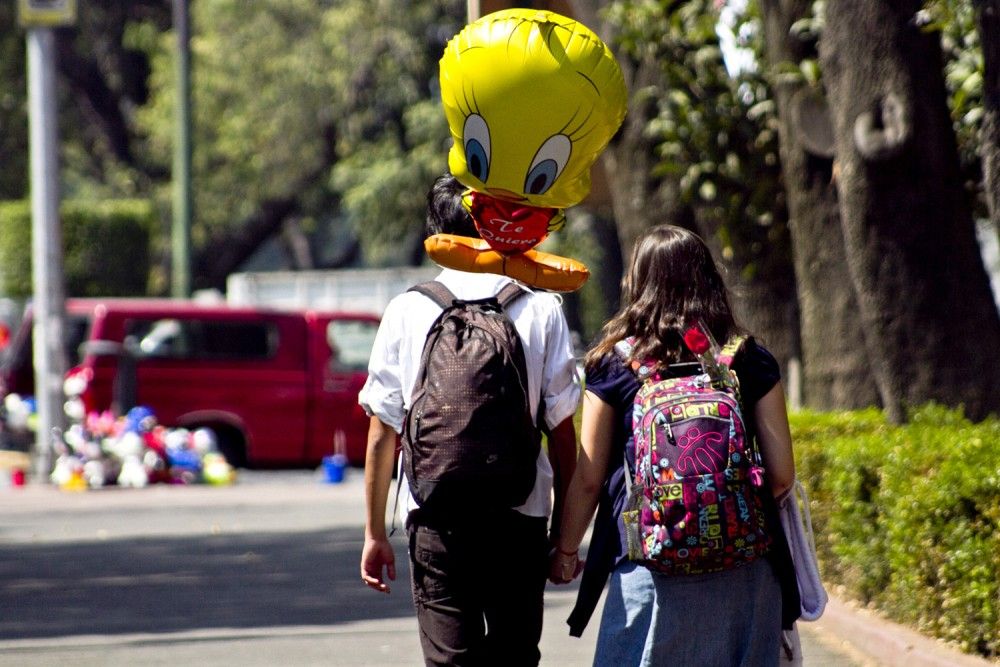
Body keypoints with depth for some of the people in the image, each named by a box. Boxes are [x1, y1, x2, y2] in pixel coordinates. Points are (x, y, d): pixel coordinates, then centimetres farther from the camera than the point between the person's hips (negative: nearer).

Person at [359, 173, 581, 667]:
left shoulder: (407, 311, 1)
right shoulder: (542, 310, 1)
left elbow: (381, 434, 3)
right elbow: (562, 430, 1)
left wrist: (374, 533, 11)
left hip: (436, 518, 0)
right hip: (521, 517, 1)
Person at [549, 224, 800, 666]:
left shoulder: (614, 364, 1)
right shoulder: (752, 362, 5)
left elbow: (588, 479, 4)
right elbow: (781, 475, 4)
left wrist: (565, 553, 19)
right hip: (745, 574, 2)